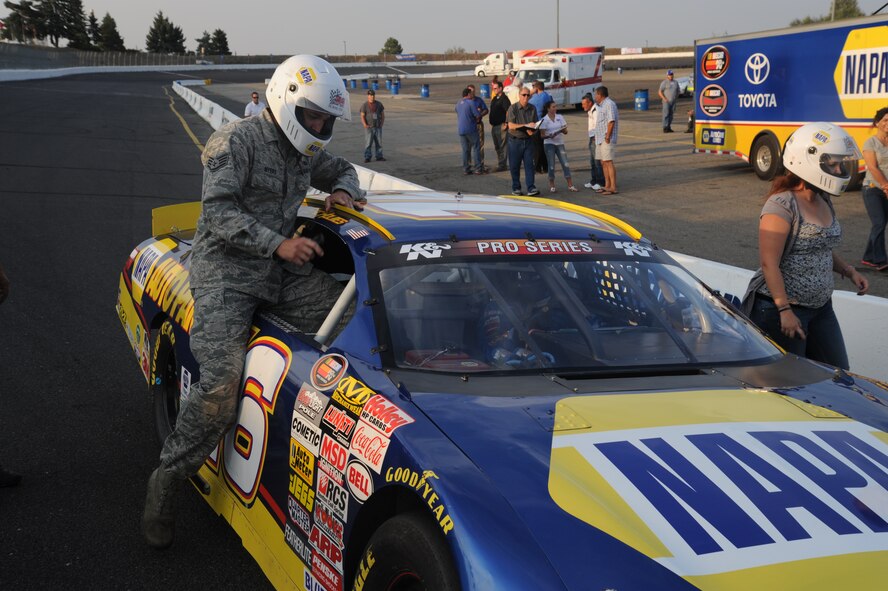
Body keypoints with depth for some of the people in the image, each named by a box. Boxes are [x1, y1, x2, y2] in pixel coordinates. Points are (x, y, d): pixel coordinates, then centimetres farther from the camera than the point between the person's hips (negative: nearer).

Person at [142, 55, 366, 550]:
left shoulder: (305, 152, 13)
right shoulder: (236, 142, -9)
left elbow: (341, 169, 33)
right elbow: (218, 212, -17)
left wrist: (343, 191, 8)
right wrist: (278, 244, -25)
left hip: (283, 272, 7)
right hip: (225, 272, -7)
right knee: (222, 385, -22)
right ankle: (166, 483, -7)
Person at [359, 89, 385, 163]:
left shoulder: (379, 104, 7)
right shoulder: (364, 105, -3)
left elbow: (382, 114, 13)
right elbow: (362, 116, -5)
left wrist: (382, 123, 2)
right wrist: (365, 125, -18)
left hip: (378, 127, 4)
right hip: (369, 127, -3)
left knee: (379, 142, 7)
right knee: (368, 143, -5)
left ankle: (379, 156, 15)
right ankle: (367, 157, -2)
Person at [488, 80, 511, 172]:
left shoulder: (504, 99, -12)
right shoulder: (494, 99, 16)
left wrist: (506, 124, -22)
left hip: (501, 126, -10)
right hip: (494, 126, 10)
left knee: (503, 146, -5)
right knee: (497, 146, 14)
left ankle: (502, 165, -3)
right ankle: (499, 164, 22)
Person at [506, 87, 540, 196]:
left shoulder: (532, 108, 5)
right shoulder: (513, 108, -7)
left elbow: (535, 125, 11)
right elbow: (511, 125, -15)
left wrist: (532, 130, -13)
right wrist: (526, 125, -22)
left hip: (528, 140, 3)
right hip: (515, 140, -3)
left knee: (529, 164, -2)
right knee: (514, 166, 4)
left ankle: (531, 188, -3)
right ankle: (516, 188, 15)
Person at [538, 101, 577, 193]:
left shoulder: (560, 117, 8)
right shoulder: (544, 120, -2)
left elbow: (565, 131, 7)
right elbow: (542, 135, -5)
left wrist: (562, 130, -16)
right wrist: (549, 136, -25)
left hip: (560, 143, 3)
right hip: (549, 144, -3)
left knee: (565, 164, -4)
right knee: (551, 165, -2)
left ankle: (570, 185, -2)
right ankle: (552, 186, 10)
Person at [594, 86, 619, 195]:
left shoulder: (609, 104, -12)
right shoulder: (602, 105, 20)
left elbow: (611, 121, -20)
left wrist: (607, 137, -20)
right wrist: (597, 136, 17)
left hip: (607, 140, -10)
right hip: (600, 139, 10)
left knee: (608, 162, -12)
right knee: (603, 162, 12)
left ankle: (613, 188, -13)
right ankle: (607, 186, 19)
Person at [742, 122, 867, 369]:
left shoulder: (824, 202, 9)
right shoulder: (782, 205, -17)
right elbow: (769, 264, -20)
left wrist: (849, 271, 8)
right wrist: (784, 310, -22)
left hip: (821, 308, 9)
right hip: (780, 310, -9)